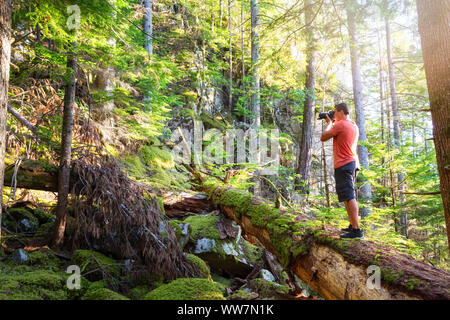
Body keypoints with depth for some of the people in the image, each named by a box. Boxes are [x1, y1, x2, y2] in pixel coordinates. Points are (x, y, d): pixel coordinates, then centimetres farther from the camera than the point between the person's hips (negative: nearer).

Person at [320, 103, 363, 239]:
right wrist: (332, 123, 23)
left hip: (343, 165, -10)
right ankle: (353, 226, 23)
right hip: (353, 163, 10)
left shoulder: (340, 125, -13)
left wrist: (329, 123, 8)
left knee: (349, 197, -11)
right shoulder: (354, 126, 15)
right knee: (351, 197, 16)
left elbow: (323, 138, -7)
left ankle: (356, 230, -12)